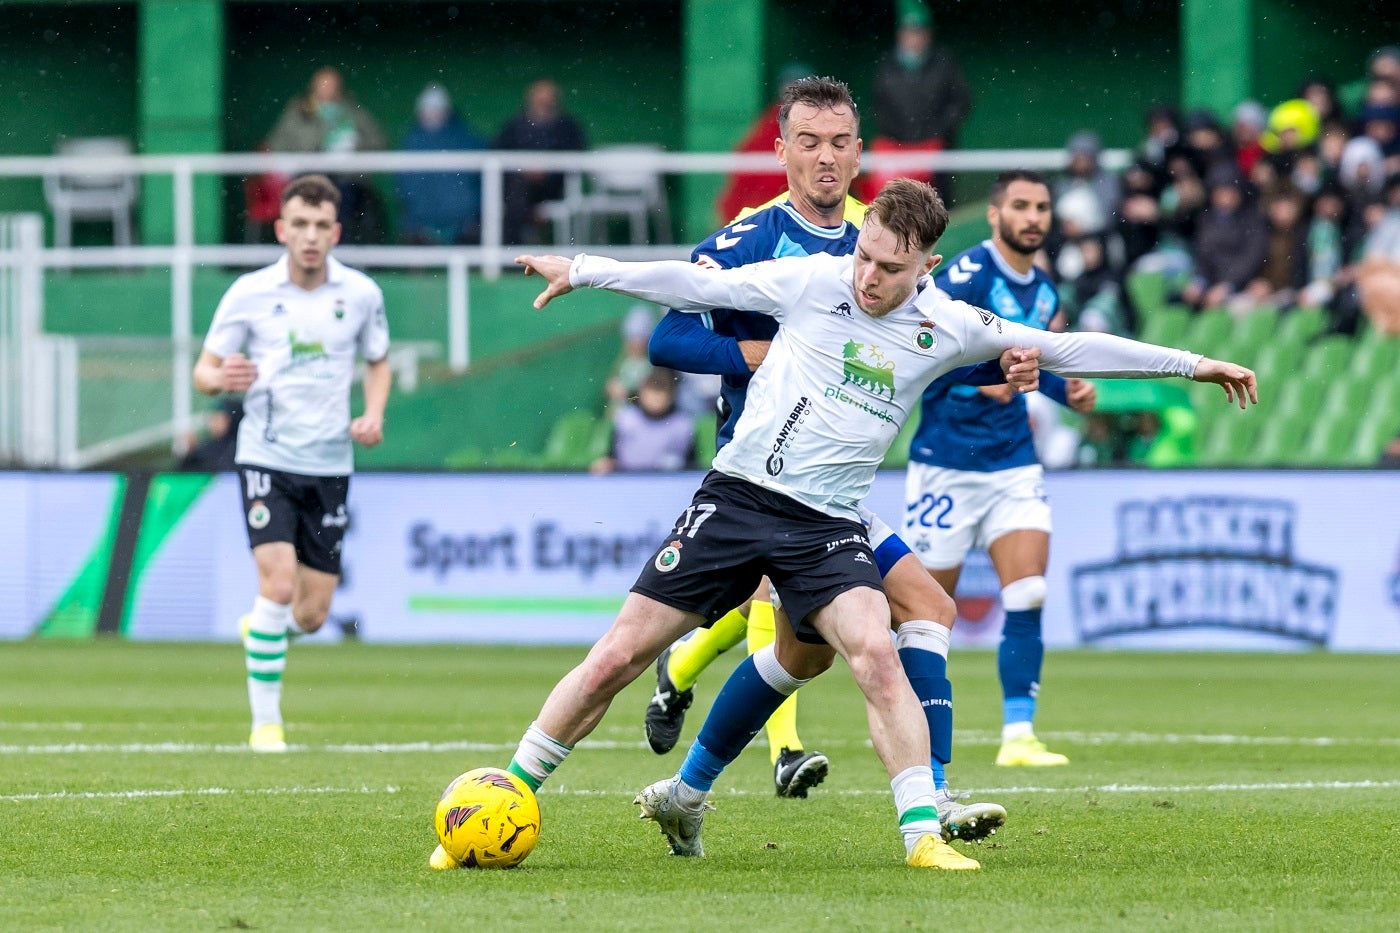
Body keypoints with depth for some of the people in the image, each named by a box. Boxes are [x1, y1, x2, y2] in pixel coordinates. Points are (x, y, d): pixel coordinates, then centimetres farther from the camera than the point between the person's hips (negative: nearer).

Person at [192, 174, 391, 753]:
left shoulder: (360, 293, 1)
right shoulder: (250, 293, -5)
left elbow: (378, 362, 18)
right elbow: (203, 371, 1)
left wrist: (374, 414, -1)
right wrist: (220, 378, -23)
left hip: (330, 464, 3)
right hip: (267, 459, -3)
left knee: (311, 614, 4)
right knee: (279, 582, -20)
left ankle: (259, 632, 40)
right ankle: (265, 721, -8)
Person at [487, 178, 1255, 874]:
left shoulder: (948, 327, 1)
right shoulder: (811, 281, -4)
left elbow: (1066, 350, 10)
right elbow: (700, 286, 5)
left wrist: (1192, 365, 13)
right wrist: (582, 271, 7)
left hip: (827, 525, 1)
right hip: (738, 496, -1)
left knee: (875, 653, -23)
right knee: (622, 653, -5)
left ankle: (924, 835, -18)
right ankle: (508, 794, 7)